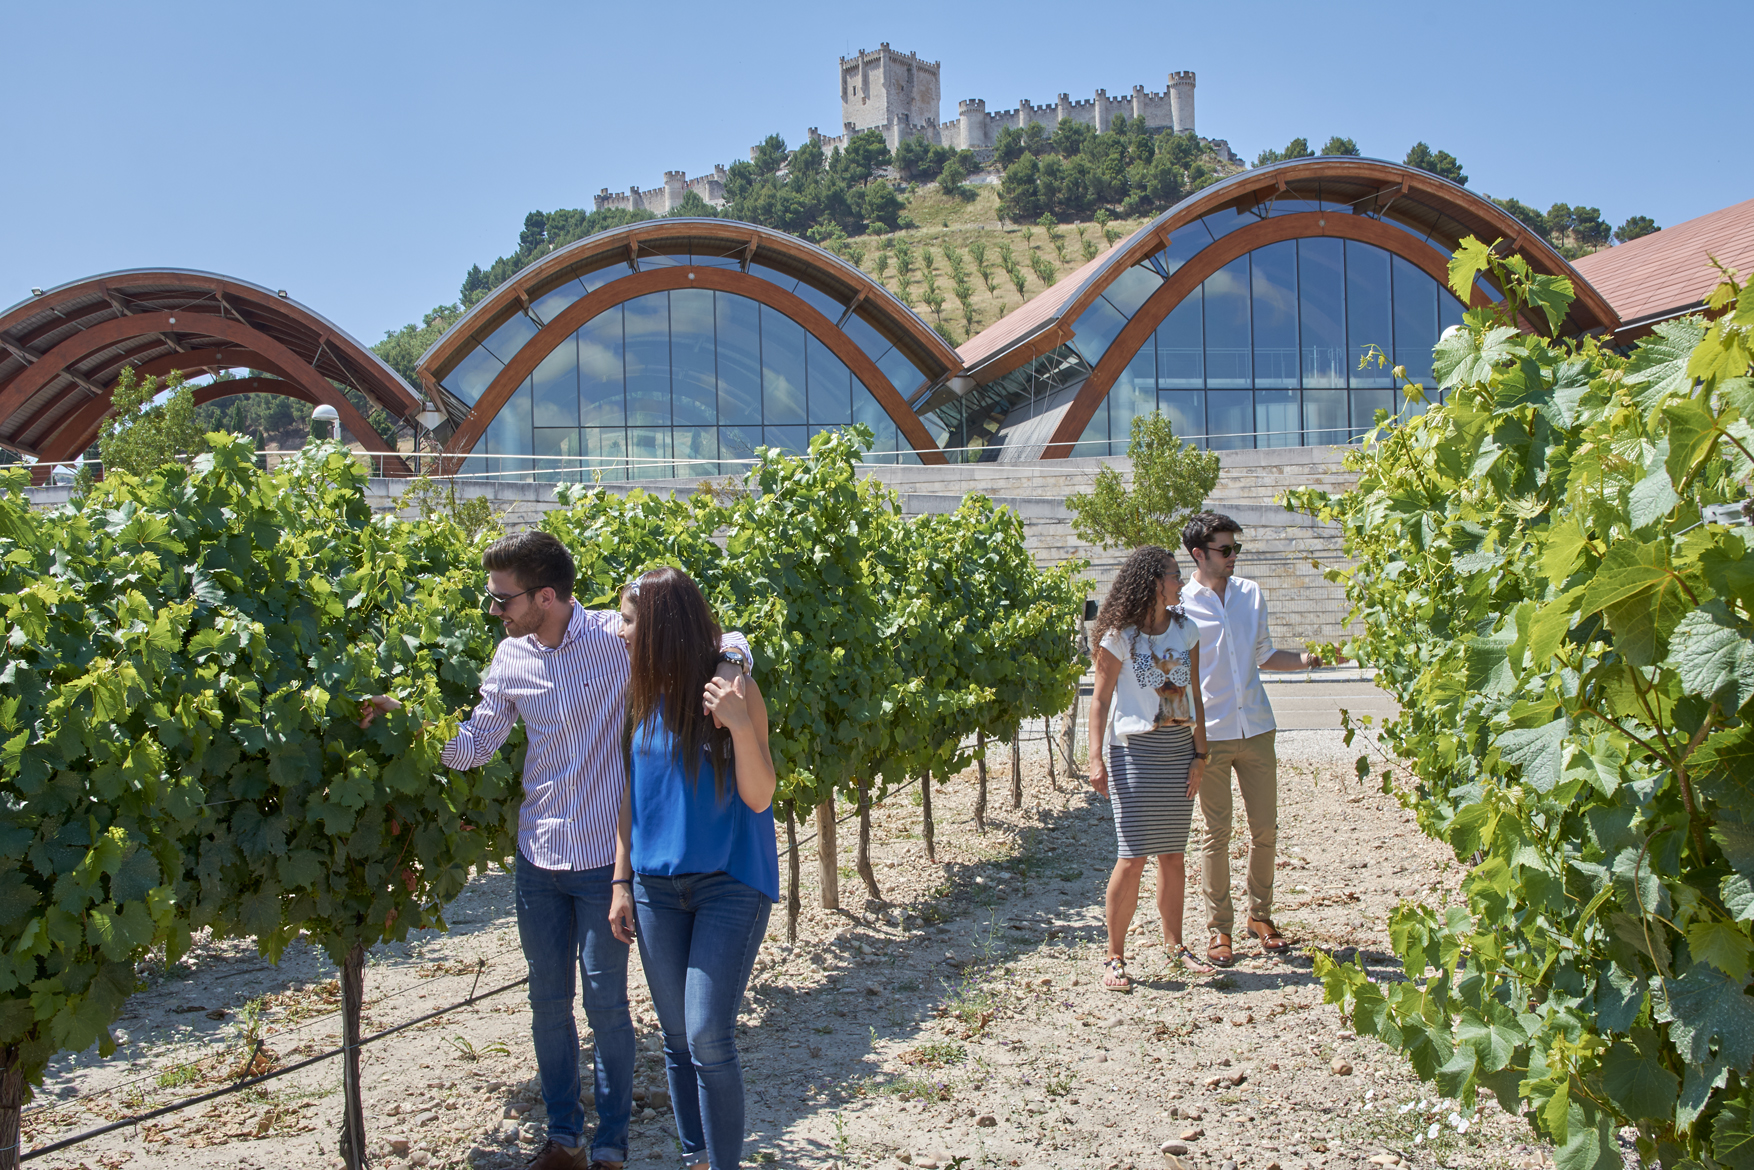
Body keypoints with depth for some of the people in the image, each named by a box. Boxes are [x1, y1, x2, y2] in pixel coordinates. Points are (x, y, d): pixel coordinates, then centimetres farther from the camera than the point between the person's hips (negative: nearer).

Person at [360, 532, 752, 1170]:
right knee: (548, 1000, 15)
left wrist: (730, 659, -33)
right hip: (538, 856, 5)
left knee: (605, 1002, 7)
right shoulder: (512, 657, 1)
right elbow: (473, 744, 6)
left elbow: (722, 643, -11)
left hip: (605, 856, -5)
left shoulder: (619, 638, -14)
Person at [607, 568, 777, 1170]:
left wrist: (741, 725, -27)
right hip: (656, 887, 5)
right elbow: (632, 792, 11)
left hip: (729, 883, -5)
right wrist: (621, 882, 9)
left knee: (709, 1038, -8)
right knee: (676, 1039, 11)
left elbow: (758, 798, -12)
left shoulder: (731, 688, -12)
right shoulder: (643, 697, 2)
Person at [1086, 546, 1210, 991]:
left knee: (1173, 855, 11)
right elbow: (1100, 699, -6)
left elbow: (1194, 698, 9)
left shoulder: (1185, 630, 7)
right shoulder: (1119, 637, -8)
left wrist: (1200, 754, 3)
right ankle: (1115, 957, 2)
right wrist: (1097, 758, -13)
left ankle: (1174, 943, 27)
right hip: (1134, 750, -5)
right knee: (1133, 857, -9)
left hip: (1179, 750, 5)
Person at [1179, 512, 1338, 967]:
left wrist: (1305, 658, 1)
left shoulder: (1251, 594, 9)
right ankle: (1219, 928, 14)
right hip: (1209, 733, -4)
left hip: (1256, 729, 4)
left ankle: (1261, 916, 26)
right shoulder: (1180, 606, -6)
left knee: (1265, 828, 8)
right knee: (1217, 833, 2)